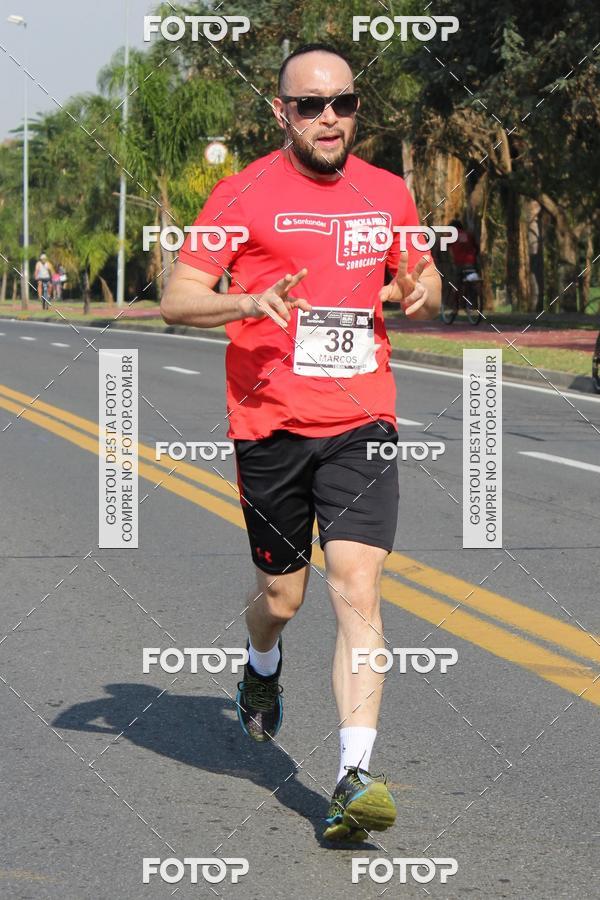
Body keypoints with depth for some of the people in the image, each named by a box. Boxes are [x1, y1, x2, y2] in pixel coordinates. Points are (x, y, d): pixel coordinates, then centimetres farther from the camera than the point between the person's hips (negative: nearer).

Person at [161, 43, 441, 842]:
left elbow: (419, 279, 24)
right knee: (282, 598, 10)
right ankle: (262, 669, 47)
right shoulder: (245, 194, -3)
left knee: (357, 591, -13)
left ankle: (356, 777, -16)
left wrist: (422, 290, -1)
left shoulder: (388, 193, 9)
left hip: (362, 425, 1)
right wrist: (251, 302, -25)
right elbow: (177, 298, -5)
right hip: (269, 425, -1)